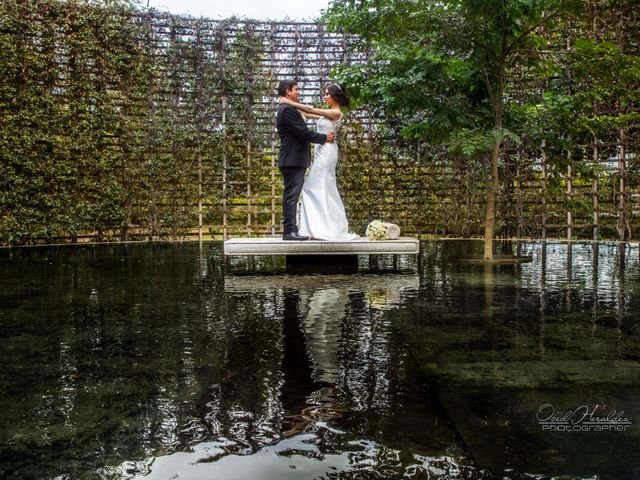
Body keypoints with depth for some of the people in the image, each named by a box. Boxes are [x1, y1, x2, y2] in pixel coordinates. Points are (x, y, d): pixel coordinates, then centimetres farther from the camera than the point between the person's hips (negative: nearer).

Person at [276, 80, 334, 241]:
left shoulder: (286, 109, 21)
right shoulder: (288, 109, -13)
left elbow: (300, 132, 23)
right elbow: (303, 132, -17)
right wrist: (324, 138, -6)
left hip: (294, 160, 11)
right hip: (293, 160, -11)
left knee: (291, 195, 10)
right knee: (291, 195, -9)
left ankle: (290, 230, 13)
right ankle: (290, 231, -8)